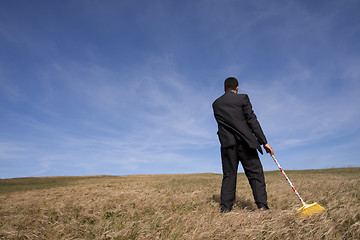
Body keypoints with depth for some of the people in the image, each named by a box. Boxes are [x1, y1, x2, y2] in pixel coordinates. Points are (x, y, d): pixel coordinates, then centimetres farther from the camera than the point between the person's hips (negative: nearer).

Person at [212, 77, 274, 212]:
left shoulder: (216, 104, 13)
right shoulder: (242, 98, 2)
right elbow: (252, 121, -4)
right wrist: (264, 142, -3)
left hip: (227, 144, 3)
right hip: (244, 142, -3)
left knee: (228, 175, 6)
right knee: (255, 173, 4)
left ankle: (225, 208, 3)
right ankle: (262, 205, -2)